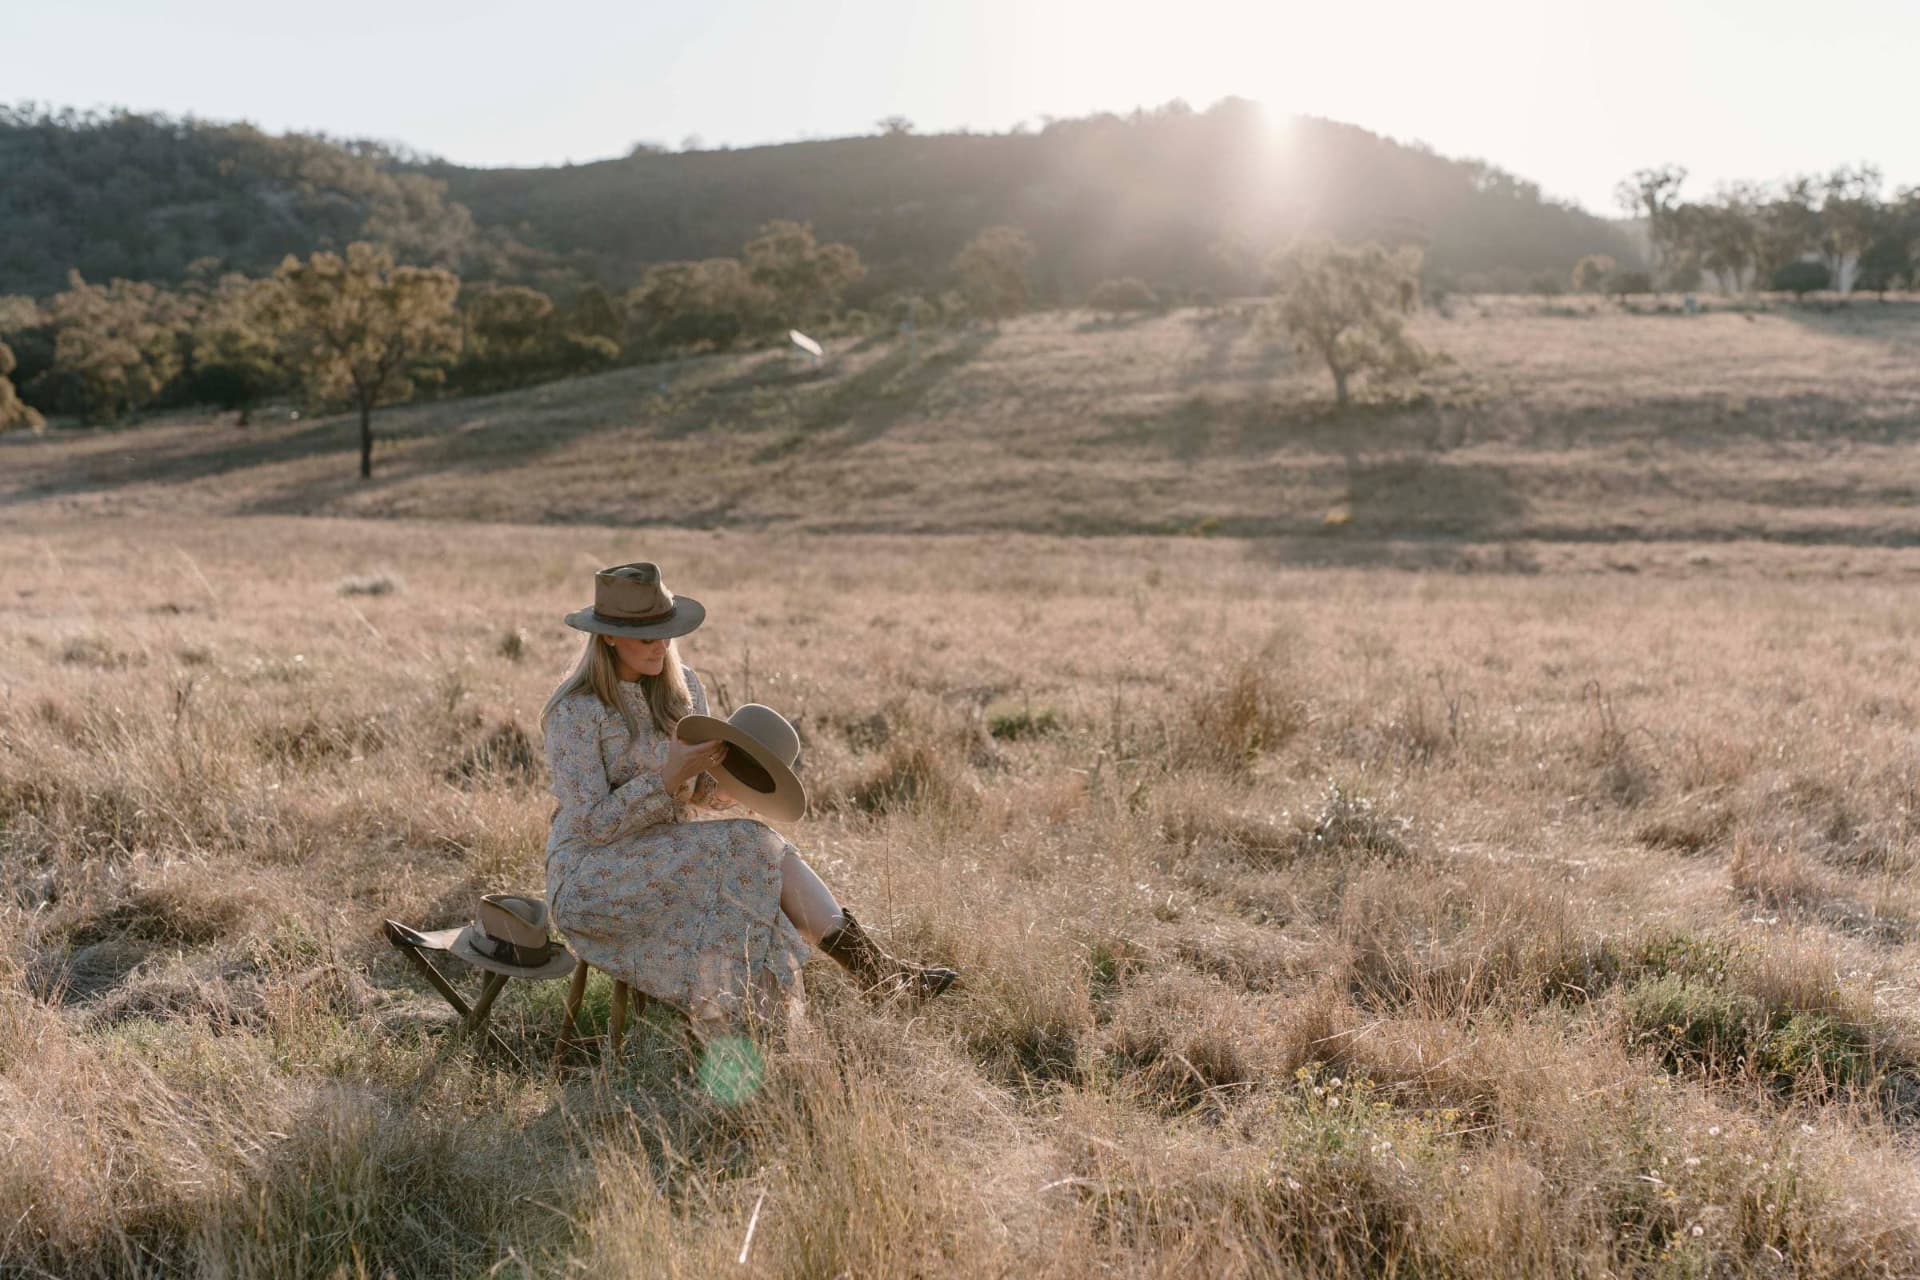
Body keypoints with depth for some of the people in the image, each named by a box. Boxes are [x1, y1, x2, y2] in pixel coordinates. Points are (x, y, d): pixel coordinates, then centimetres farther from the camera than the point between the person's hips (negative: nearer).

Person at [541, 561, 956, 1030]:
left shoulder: (682, 687, 4)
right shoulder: (576, 712, -15)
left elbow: (698, 790, 9)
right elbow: (593, 824, -17)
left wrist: (719, 788, -15)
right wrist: (670, 777, -26)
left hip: (667, 857, 6)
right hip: (587, 879, -6)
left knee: (770, 850, -23)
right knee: (741, 844, -27)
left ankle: (876, 969, -27)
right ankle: (869, 966, -24)